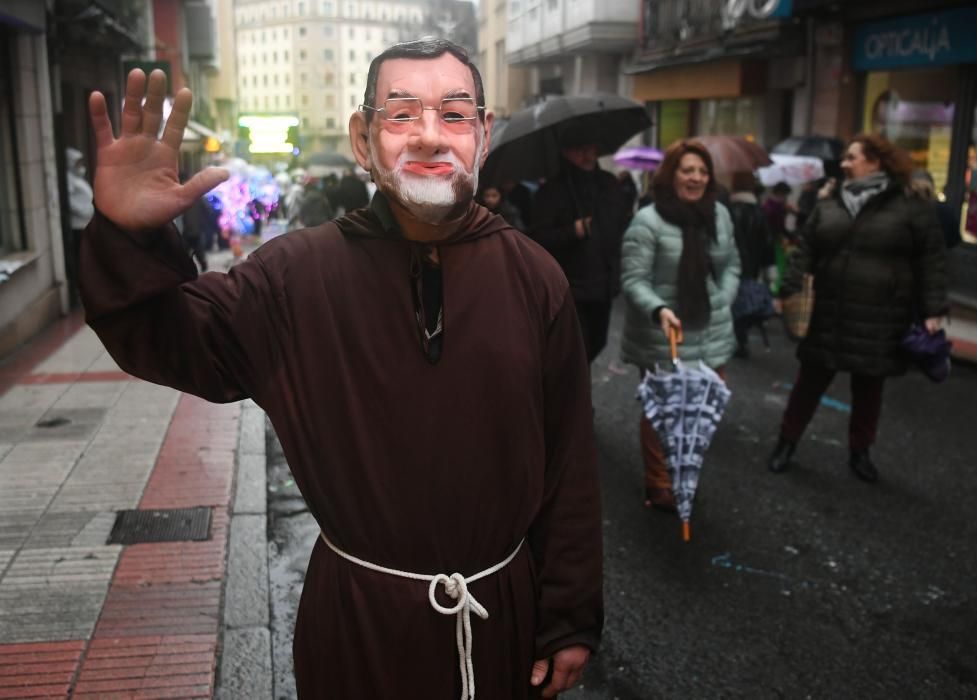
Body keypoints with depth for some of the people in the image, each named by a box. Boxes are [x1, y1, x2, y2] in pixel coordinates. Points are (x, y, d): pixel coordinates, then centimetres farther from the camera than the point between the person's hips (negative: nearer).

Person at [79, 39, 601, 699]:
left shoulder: (535, 276, -8)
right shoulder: (299, 273, -9)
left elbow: (570, 464, -5)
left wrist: (571, 619, 0)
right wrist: (129, 238, -27)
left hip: (505, 609, 1)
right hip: (357, 615, 0)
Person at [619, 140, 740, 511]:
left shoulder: (719, 214, 5)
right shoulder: (648, 221, -15)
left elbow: (731, 264, 16)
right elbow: (633, 279, -17)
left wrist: (722, 300, 2)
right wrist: (659, 309, -32)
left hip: (711, 334, 6)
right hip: (660, 340, -5)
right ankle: (658, 486, 27)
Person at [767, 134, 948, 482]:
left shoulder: (911, 208, -4)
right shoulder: (828, 205, 6)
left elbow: (932, 262, -4)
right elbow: (805, 252, 5)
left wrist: (932, 311, -10)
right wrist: (789, 291, -6)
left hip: (880, 320, -2)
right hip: (829, 315, 2)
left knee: (868, 389, 12)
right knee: (810, 381, 9)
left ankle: (859, 452, 28)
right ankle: (787, 443, 23)